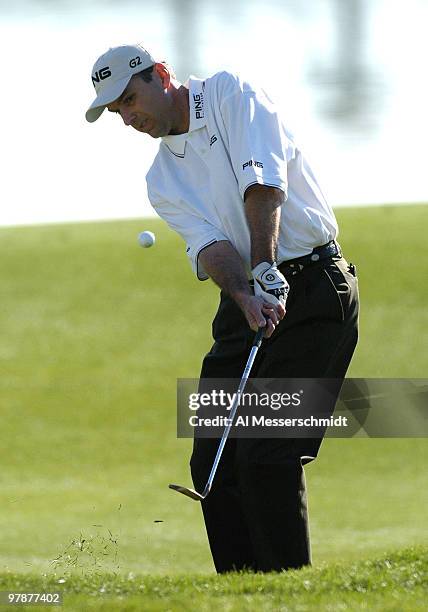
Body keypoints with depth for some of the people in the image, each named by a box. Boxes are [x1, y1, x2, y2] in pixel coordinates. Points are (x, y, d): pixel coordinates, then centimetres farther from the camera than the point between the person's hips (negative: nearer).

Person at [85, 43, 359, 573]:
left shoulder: (230, 95, -2)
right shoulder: (162, 181, 13)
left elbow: (263, 183, -17)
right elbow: (209, 245, -5)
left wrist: (266, 273, -28)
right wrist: (245, 296, -25)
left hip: (313, 286, -7)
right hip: (244, 298, 7)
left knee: (267, 458, -15)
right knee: (213, 463, 1)